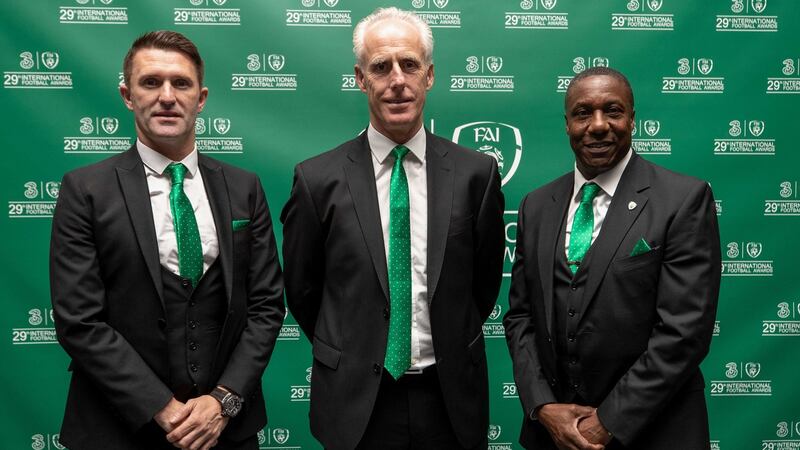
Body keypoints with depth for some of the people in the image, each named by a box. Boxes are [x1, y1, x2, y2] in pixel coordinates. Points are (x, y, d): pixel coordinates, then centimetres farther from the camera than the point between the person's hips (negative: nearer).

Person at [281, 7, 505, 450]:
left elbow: (485, 281, 5)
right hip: (356, 403, -1)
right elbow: (302, 291, 2)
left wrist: (451, 351, 10)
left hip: (450, 400, 1)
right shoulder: (317, 179, -8)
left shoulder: (476, 172, -5)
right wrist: (349, 355, 8)